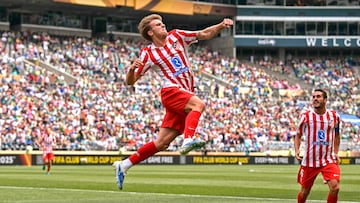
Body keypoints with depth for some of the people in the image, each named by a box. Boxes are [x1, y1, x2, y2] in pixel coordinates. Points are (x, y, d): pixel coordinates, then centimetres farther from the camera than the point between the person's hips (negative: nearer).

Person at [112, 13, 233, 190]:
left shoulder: (176, 36, 12)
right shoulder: (148, 54, 1)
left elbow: (205, 34, 11)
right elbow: (130, 81, 4)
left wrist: (221, 26, -7)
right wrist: (132, 68, -18)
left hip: (185, 94, 4)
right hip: (171, 91, -4)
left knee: (161, 143, 2)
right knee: (198, 104, -34)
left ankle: (124, 165, 10)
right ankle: (188, 140, -52)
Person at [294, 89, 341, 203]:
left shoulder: (334, 116, 2)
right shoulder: (306, 116, -3)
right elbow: (298, 135, 7)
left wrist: (336, 153, 8)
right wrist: (297, 150, -9)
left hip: (329, 160, 0)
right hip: (309, 160, 0)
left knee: (335, 187, -20)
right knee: (305, 191, 9)